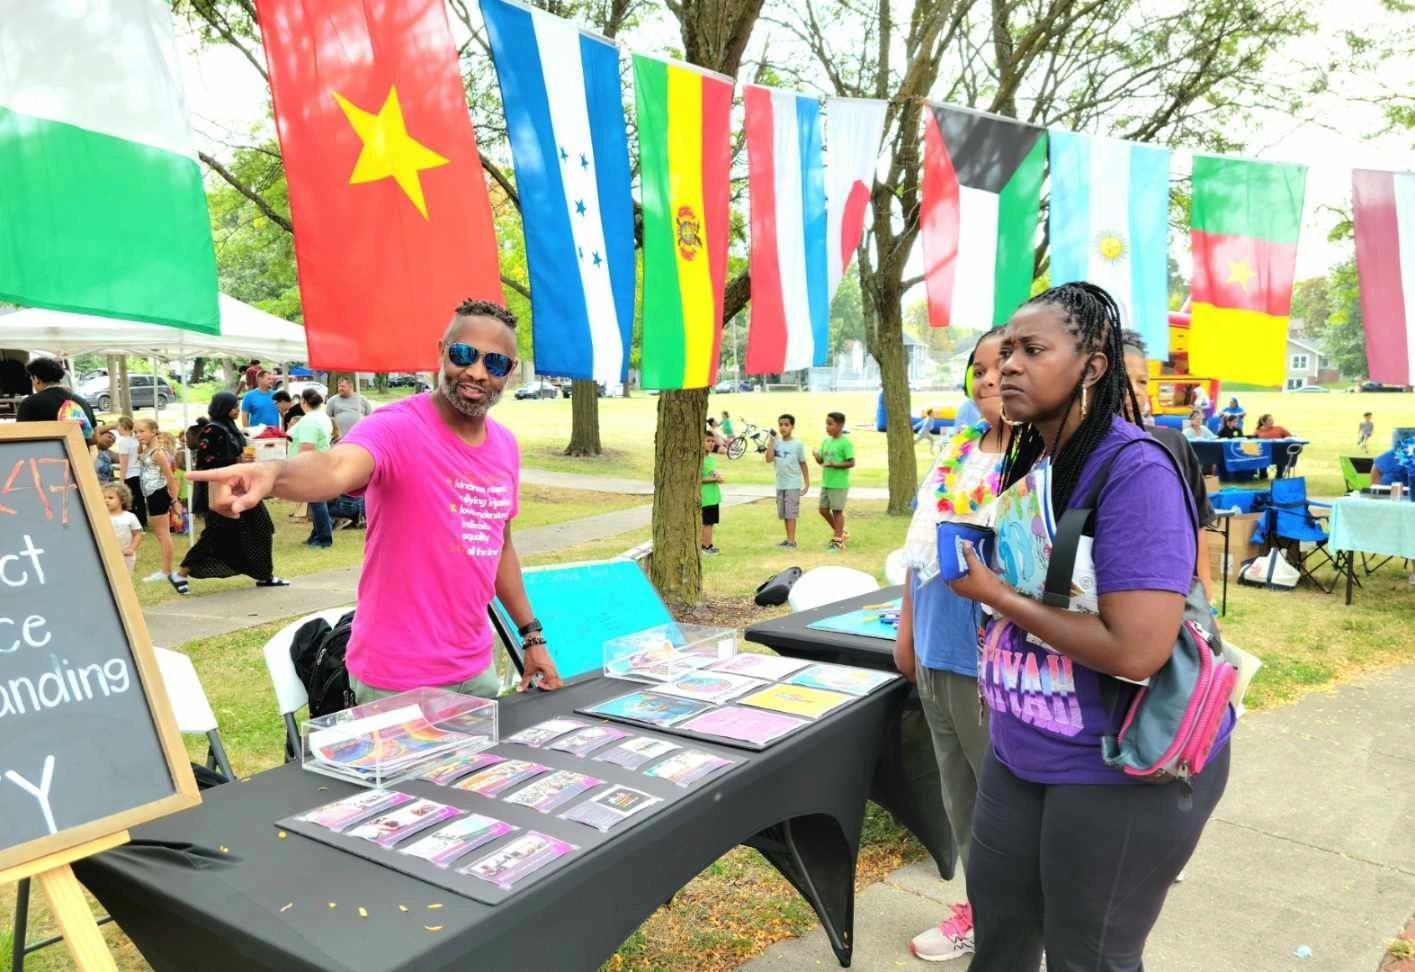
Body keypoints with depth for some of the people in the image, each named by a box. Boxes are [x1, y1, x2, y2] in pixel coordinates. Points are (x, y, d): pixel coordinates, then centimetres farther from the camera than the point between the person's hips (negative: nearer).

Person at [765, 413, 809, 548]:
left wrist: (807, 483, -1)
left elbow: (803, 464, -1)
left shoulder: (798, 444, -6)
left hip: (793, 484, -5)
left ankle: (791, 541, -3)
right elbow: (769, 459, -8)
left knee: (791, 513, -6)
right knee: (784, 514, 11)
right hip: (780, 483, 5)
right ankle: (789, 539, 21)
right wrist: (770, 441, -11)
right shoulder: (776, 442, 3)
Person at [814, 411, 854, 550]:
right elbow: (821, 460, 14)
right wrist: (817, 456, -8)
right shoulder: (826, 441, 10)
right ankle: (839, 531, 30)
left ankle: (837, 540, 9)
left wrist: (835, 465, -26)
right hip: (826, 482, 8)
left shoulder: (845, 443, -12)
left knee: (837, 511, 0)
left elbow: (851, 463, -15)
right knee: (823, 509, 11)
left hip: (839, 484, -8)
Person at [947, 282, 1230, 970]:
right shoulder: (1024, 463, 2)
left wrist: (995, 595, -22)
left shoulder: (1134, 471, -23)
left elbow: (1136, 651, -30)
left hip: (1122, 770, -8)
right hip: (1020, 752, 8)